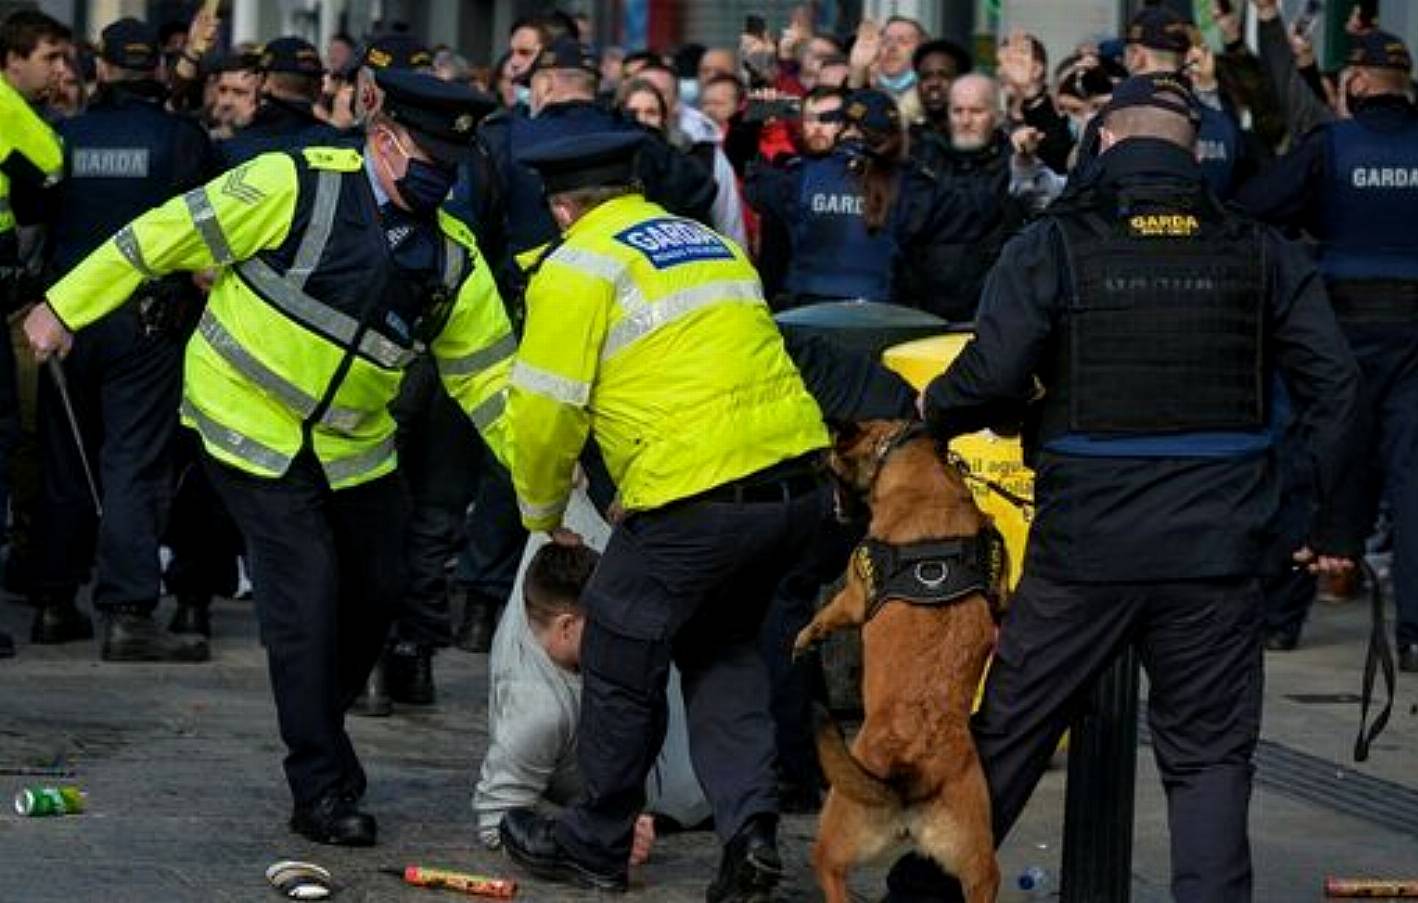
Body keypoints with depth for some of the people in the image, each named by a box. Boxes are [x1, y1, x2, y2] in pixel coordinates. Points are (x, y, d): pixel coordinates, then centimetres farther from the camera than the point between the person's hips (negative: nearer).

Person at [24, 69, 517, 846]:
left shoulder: (451, 257, -3)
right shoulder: (296, 186, -19)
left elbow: (490, 378, 4)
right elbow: (167, 234, -15)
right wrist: (64, 307, -13)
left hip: (353, 445, 6)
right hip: (250, 425, -6)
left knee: (376, 591, 8)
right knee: (306, 598, -11)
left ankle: (318, 732, 33)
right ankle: (322, 792, -3)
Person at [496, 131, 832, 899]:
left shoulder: (579, 268, 1)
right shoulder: (714, 244, 23)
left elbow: (545, 410, -1)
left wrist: (542, 514, 17)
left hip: (700, 496, -7)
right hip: (798, 480, 7)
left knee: (621, 662, 12)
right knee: (722, 649, 25)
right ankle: (748, 822, 10)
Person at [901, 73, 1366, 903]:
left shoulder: (1054, 246, -3)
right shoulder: (1261, 253, 3)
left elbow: (992, 377, -12)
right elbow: (1336, 388, 0)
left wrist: (934, 411, 10)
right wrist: (1338, 523, 8)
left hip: (1083, 549, -1)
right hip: (1217, 553, 1)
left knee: (1006, 734, 13)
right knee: (1208, 756, 7)